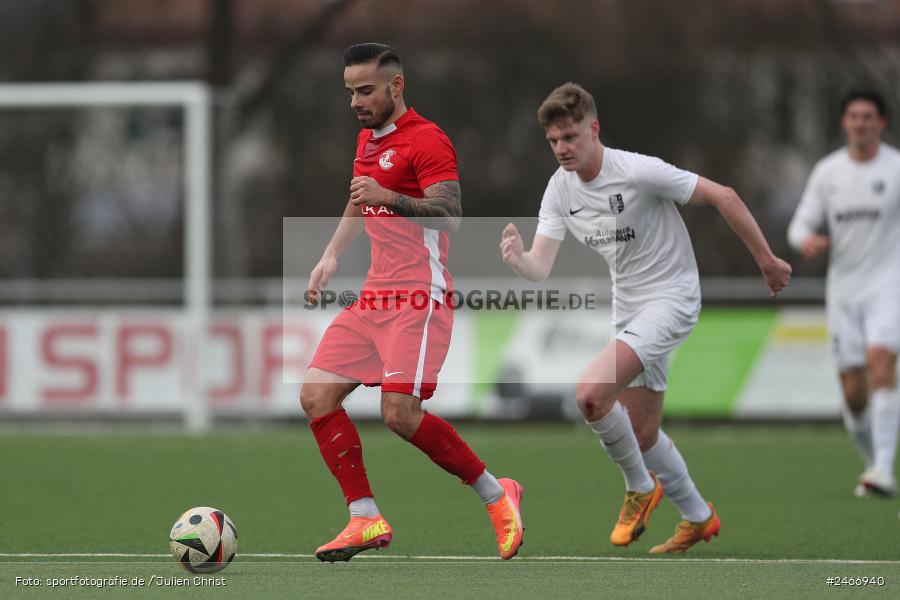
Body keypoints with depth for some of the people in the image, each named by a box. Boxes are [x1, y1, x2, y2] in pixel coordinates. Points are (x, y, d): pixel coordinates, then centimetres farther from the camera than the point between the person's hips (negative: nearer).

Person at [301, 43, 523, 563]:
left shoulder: (425, 139, -10)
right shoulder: (368, 140, 18)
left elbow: (451, 216, -19)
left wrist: (389, 197, -29)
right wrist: (332, 256, 25)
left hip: (419, 297, -9)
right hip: (374, 298, 9)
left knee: (401, 413, -19)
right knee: (317, 394, -4)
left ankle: (497, 495, -1)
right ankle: (367, 520, 0)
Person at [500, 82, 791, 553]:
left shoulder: (639, 172, -22)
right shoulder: (560, 189, -2)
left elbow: (723, 197, -15)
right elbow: (540, 267, -8)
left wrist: (766, 261, -9)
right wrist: (518, 260, -33)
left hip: (671, 298, -8)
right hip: (628, 307, 8)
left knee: (591, 394, -24)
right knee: (640, 433, 13)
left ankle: (640, 486, -1)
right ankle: (698, 517, 34)